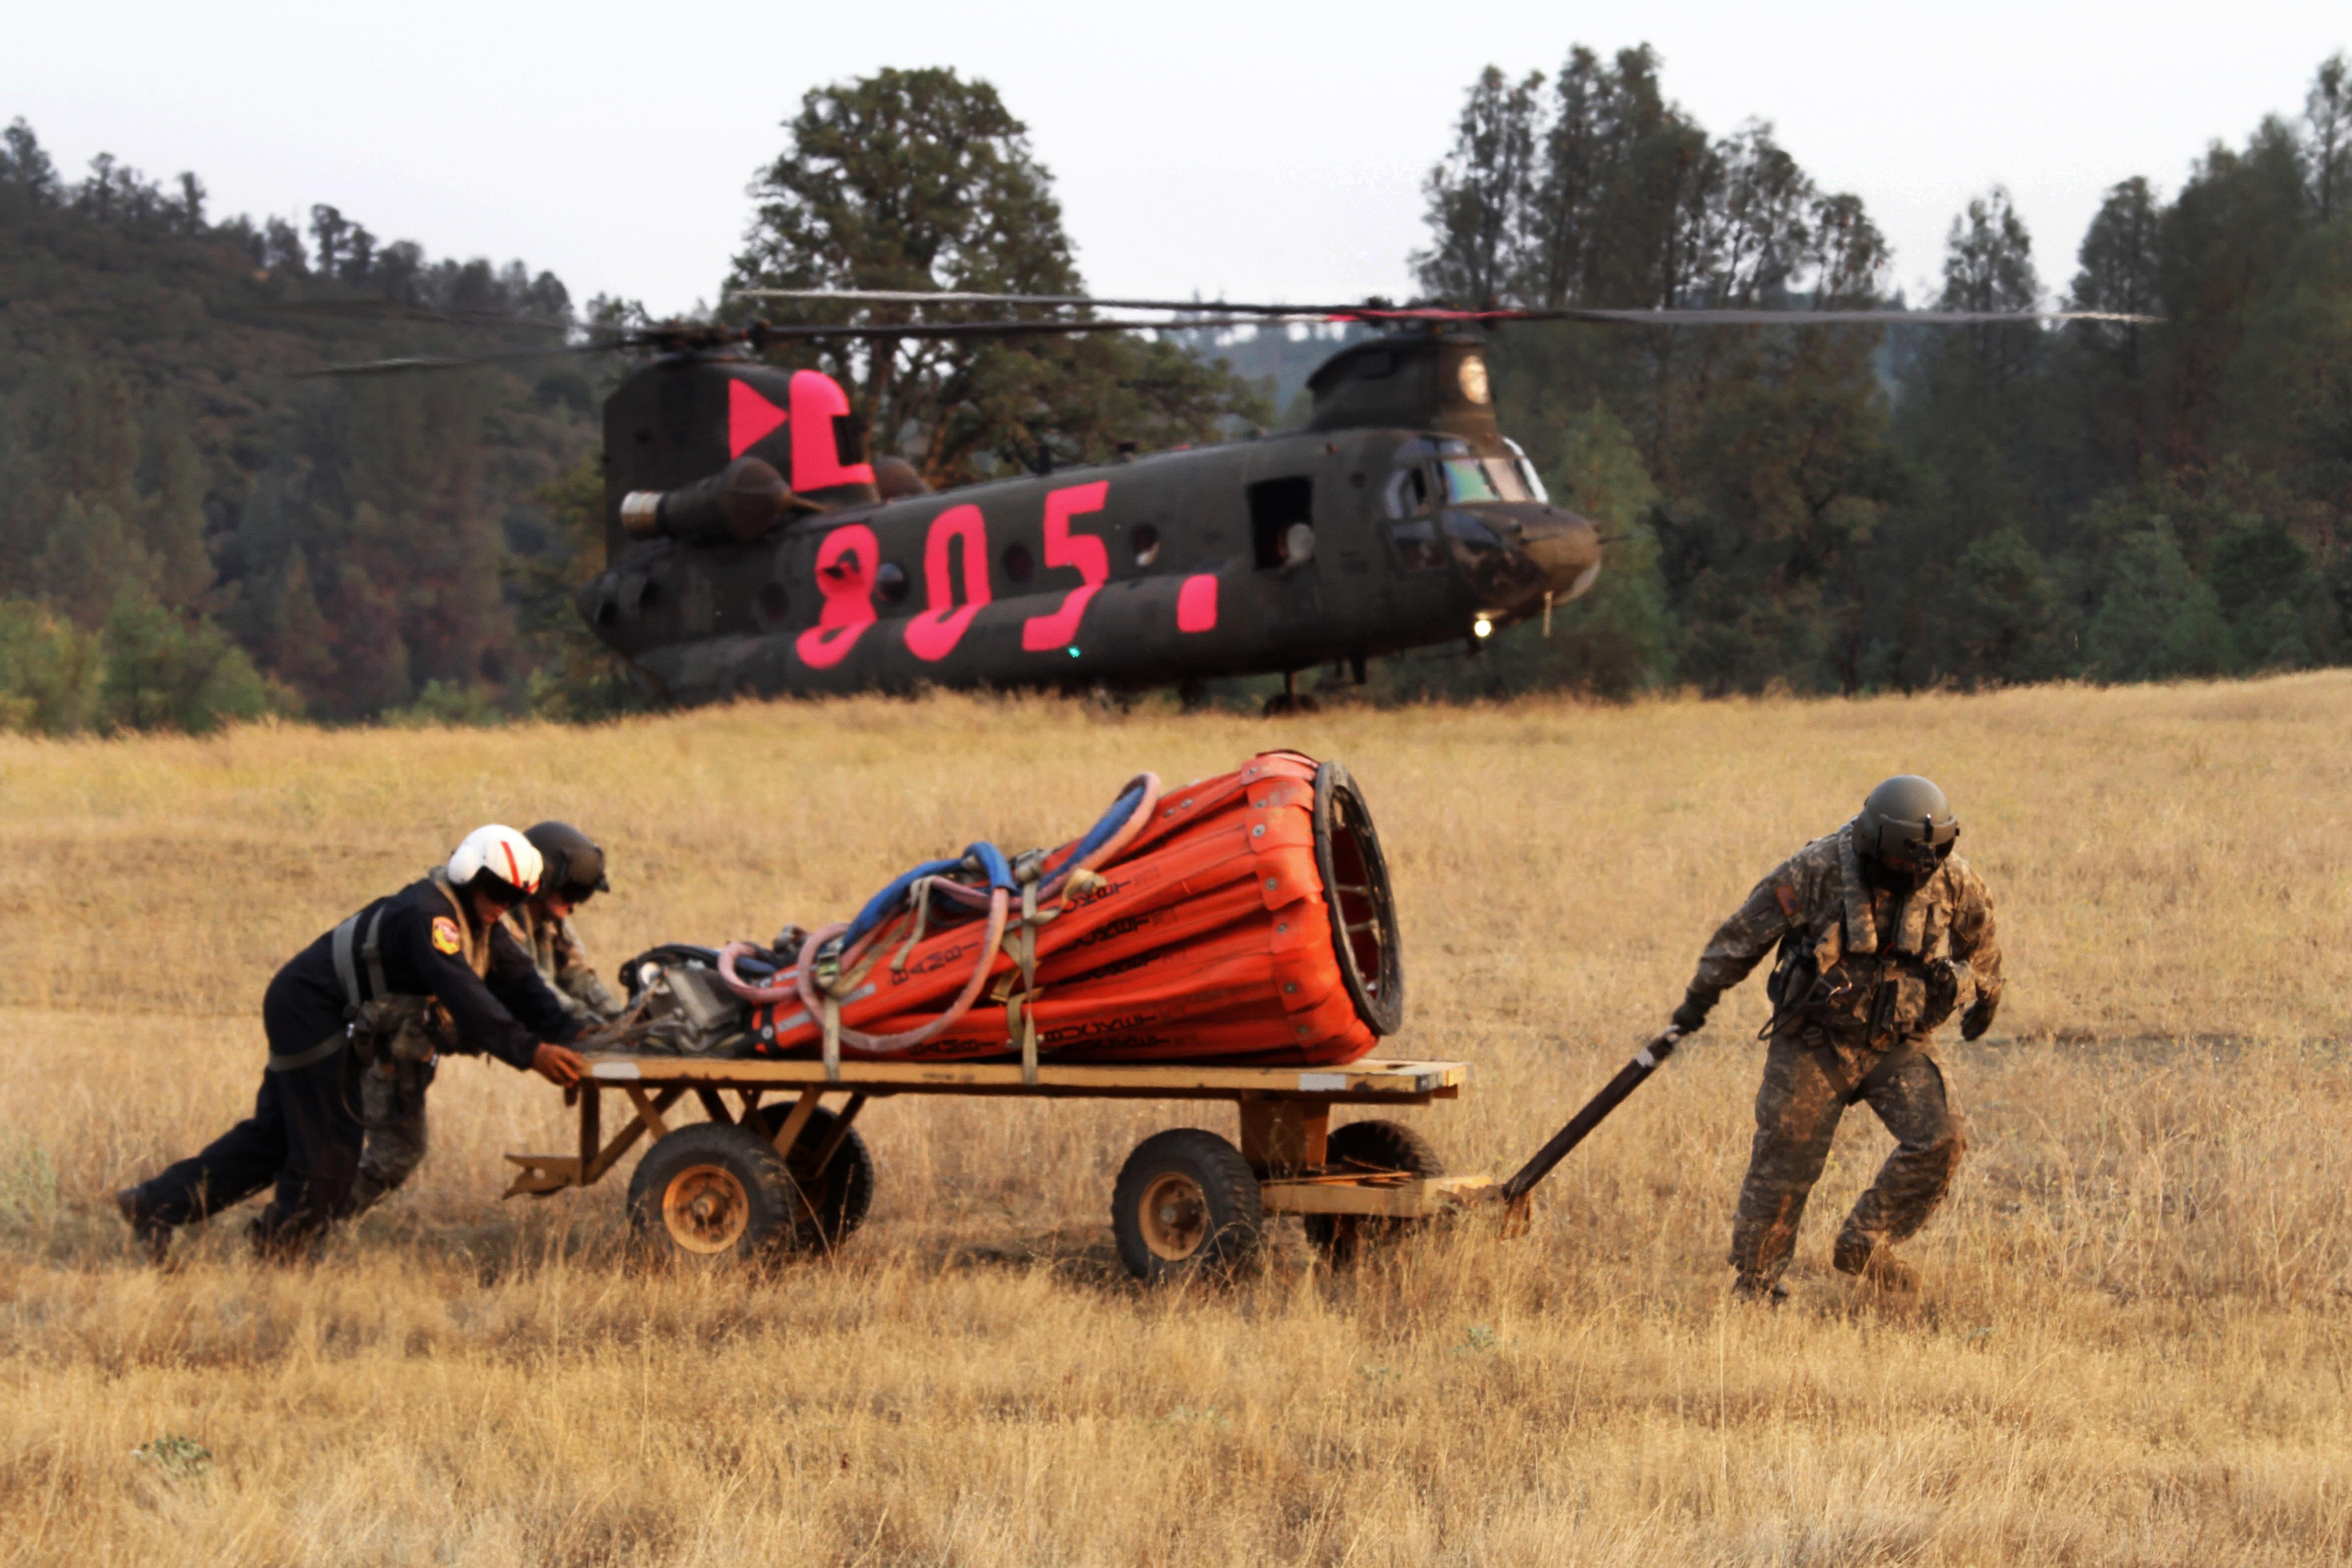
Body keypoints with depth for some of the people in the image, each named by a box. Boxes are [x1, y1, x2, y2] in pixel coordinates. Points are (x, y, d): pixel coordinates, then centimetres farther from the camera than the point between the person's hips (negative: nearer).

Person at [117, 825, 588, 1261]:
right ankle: (279, 1254, 9)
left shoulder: (479, 922, 5)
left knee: (273, 1133, 13)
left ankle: (157, 1204, 17)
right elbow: (463, 995, -36)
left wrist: (569, 1036, -10)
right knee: (329, 1148, -5)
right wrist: (530, 1051, -40)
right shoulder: (426, 914, -26)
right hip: (311, 1011, -10)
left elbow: (519, 983, 4)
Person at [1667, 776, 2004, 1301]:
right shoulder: (1815, 871, -18)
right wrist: (1700, 997, 4)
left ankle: (1863, 1245, 1)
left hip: (1897, 1043, 3)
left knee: (1940, 1139, -15)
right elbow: (1745, 932, -5)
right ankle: (1755, 1278, 17)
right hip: (1817, 1041, -3)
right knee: (1786, 1161, -1)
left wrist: (1985, 996, 31)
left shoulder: (1952, 881, -8)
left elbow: (1977, 936, 16)